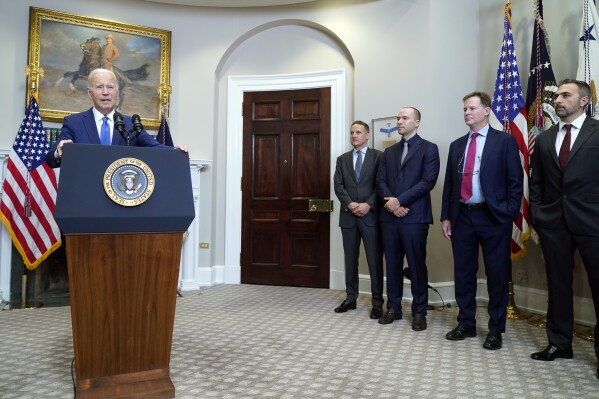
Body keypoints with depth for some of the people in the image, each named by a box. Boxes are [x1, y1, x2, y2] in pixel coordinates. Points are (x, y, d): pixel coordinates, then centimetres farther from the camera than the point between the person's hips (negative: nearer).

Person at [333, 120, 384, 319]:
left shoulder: (378, 156, 4)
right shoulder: (342, 159, 14)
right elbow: (338, 185, 4)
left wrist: (368, 204, -16)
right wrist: (350, 204, -12)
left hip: (370, 214, -3)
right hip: (348, 215, 4)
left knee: (375, 259, 0)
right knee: (350, 259, 10)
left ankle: (377, 302, 8)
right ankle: (350, 298, 20)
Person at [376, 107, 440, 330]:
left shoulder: (428, 149, 1)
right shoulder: (389, 152, 18)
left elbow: (428, 181, -10)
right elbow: (380, 181, 10)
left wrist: (400, 200, -14)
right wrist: (390, 202, -9)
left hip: (415, 216, -5)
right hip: (389, 216, 5)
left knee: (417, 265, 1)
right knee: (392, 264, 10)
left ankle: (419, 312, 14)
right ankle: (393, 308, 21)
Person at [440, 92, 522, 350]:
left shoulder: (505, 141, 0)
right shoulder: (456, 145, 13)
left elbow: (515, 181, -4)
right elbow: (449, 184, 12)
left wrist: (509, 214, -12)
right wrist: (446, 217, 6)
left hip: (493, 217, -4)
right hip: (462, 217, 4)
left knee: (497, 275, 5)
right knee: (463, 273, 10)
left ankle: (495, 330, 19)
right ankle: (466, 324, 24)